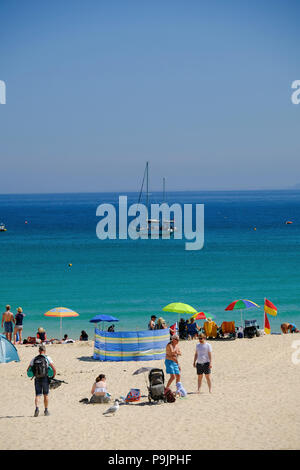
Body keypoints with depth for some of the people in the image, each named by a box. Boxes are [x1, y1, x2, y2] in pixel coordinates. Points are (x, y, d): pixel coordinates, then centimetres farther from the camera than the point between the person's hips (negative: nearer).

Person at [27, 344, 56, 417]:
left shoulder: (34, 359, 4)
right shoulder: (47, 358, -4)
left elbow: (28, 370, 9)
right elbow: (54, 369, -9)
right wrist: (53, 377, 6)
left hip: (37, 380, 1)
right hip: (45, 379, -1)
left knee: (37, 395, 1)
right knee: (46, 395, 14)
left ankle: (37, 408, -23)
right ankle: (46, 411, 21)